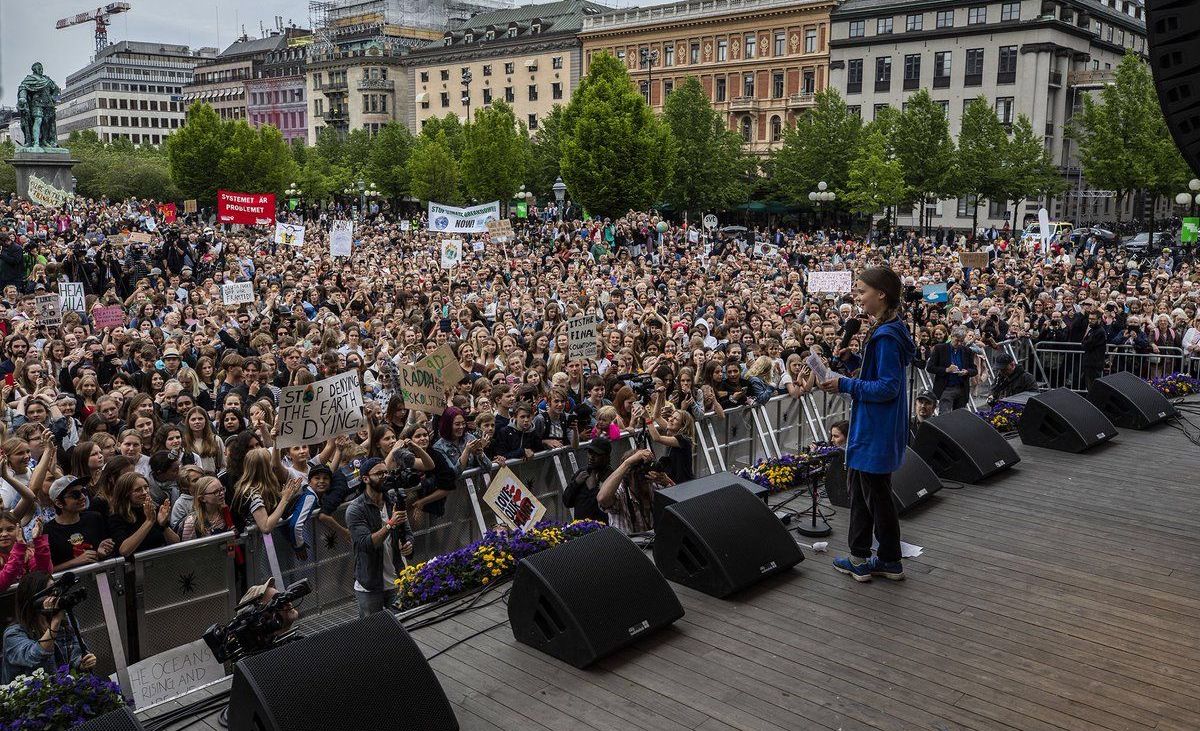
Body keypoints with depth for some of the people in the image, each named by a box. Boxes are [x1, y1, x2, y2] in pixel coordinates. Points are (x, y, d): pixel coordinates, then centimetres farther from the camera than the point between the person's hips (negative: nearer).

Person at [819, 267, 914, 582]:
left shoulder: (886, 336, -22)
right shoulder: (886, 330, 10)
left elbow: (888, 387, -24)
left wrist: (846, 385, -19)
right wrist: (847, 383, 10)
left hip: (877, 432, -10)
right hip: (871, 427, 10)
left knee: (876, 495, 4)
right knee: (859, 488, 16)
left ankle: (890, 561, 19)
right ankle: (859, 558, 26)